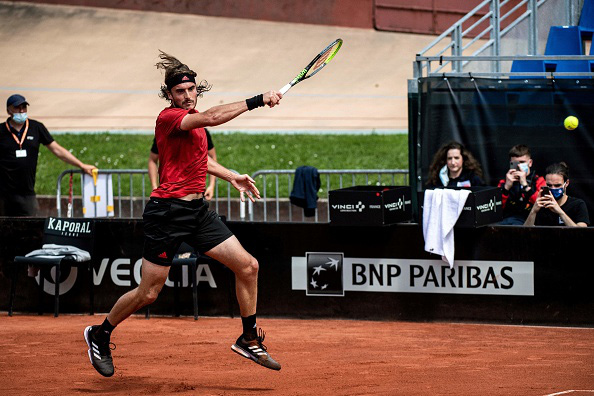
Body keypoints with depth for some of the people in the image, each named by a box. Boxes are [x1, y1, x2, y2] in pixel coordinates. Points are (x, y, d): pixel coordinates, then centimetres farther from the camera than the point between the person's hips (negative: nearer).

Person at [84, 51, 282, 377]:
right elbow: (213, 117, -30)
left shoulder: (194, 118, 13)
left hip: (197, 210, 8)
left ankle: (249, 340, 16)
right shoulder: (168, 118, -14)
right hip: (167, 211, -8)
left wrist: (232, 177, 24)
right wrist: (256, 101, -30)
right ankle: (100, 334, 22)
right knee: (148, 293, -2)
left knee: (248, 266, 2)